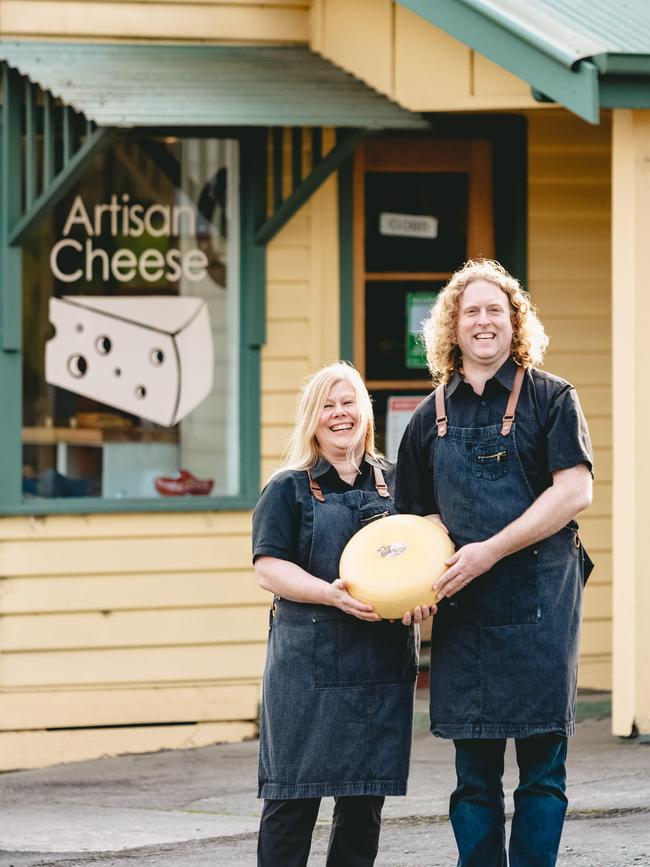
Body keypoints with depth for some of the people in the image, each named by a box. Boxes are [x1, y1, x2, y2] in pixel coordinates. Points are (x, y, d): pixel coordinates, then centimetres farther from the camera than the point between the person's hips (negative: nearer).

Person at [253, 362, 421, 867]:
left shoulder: (393, 481, 13)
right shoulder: (289, 489, 3)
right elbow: (269, 568, -5)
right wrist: (330, 594, -21)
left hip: (383, 660, 4)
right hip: (307, 661, -4)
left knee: (366, 796, 6)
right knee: (294, 795, -5)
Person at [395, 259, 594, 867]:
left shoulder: (549, 398, 0)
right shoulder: (432, 416, 11)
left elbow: (574, 492, -11)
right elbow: (421, 514, 19)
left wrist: (490, 550, -16)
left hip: (538, 600, -4)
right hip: (462, 607, 4)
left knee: (542, 765, -2)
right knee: (474, 772, 6)